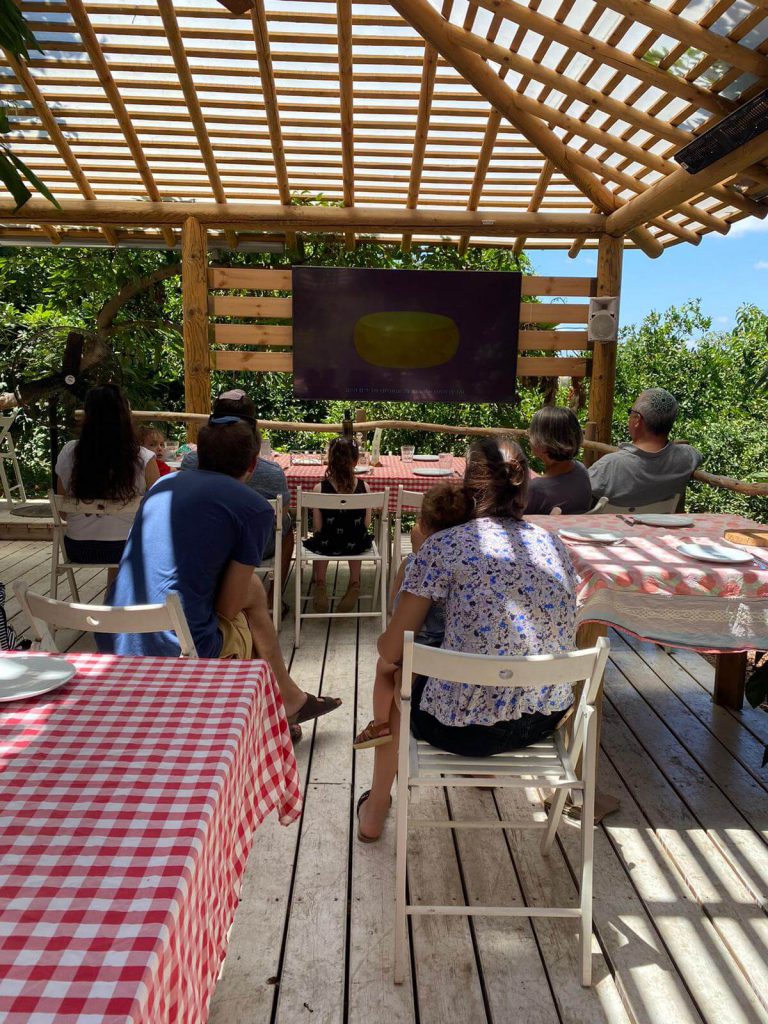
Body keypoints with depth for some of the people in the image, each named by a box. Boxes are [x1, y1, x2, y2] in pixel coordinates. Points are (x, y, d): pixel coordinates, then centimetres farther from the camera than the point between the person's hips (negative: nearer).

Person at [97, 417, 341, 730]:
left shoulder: (164, 483, 12)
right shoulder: (254, 508, -7)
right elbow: (228, 607, -6)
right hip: (177, 651, -6)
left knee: (252, 589, 24)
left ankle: (288, 699, 40)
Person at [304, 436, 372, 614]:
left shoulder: (319, 488, -18)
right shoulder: (364, 488, -13)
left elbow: (317, 527, -12)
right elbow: (366, 524, -5)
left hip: (326, 545, -1)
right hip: (356, 546, 1)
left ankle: (320, 584, 36)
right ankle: (354, 584, 38)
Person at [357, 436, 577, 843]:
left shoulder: (444, 546, -12)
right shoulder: (555, 545, 3)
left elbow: (390, 650, -9)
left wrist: (386, 643, 16)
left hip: (465, 727, -5)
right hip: (546, 720, 5)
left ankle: (375, 811, 40)